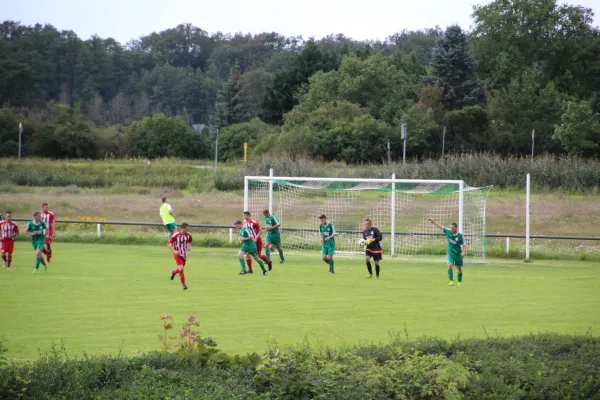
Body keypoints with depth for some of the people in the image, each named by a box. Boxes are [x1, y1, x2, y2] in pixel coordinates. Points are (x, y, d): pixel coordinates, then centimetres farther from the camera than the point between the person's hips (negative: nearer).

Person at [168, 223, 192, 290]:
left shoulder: (188, 235, -5)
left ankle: (174, 272, 51)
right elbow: (169, 245, -15)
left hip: (184, 254, 5)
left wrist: (189, 247, -9)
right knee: (181, 268, -18)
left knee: (181, 269, 15)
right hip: (177, 254, -5)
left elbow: (189, 242, 14)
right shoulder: (175, 235, -19)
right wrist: (174, 251, -29)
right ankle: (183, 285, -7)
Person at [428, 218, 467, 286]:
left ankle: (460, 282, 24)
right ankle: (451, 281, -20)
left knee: (459, 268, 7)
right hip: (450, 252, 1)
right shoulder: (448, 232, -4)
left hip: (458, 254, -1)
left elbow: (464, 245, -8)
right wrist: (433, 221, 1)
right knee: (450, 265, -19)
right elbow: (440, 226, 2)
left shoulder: (460, 236, -12)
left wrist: (464, 251, -24)